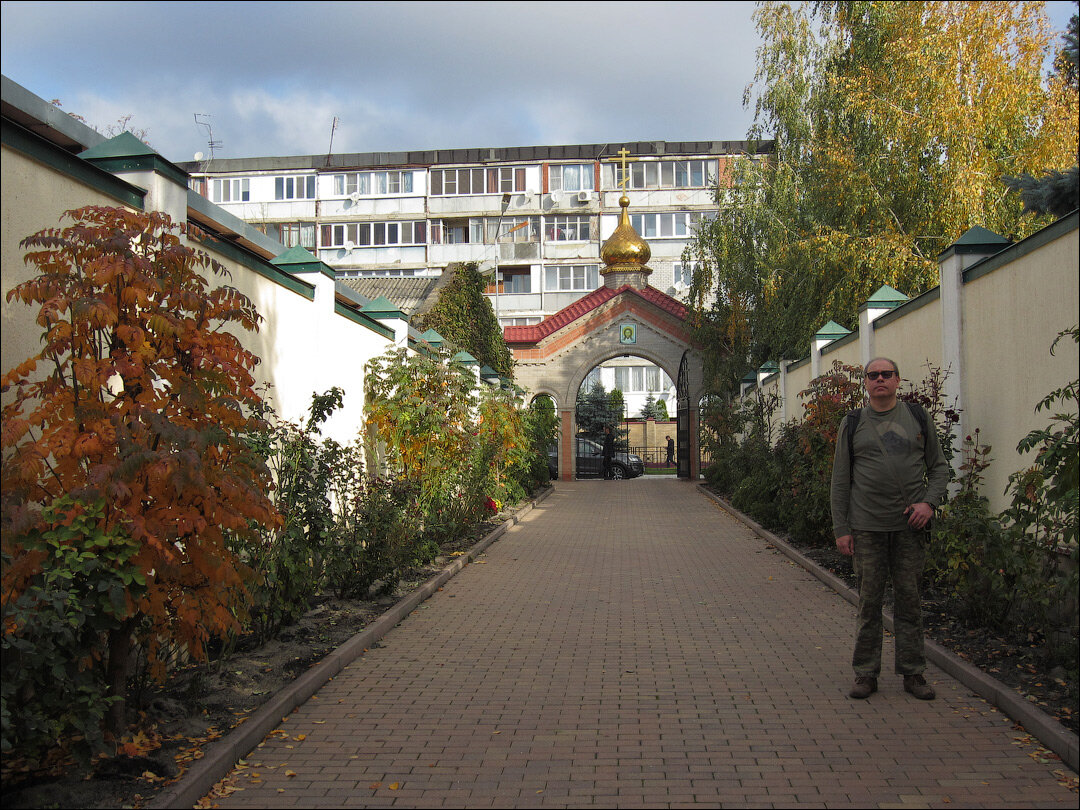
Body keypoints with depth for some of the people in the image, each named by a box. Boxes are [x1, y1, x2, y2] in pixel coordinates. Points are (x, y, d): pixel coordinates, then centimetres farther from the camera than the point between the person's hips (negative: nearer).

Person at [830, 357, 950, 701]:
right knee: (869, 601, 3)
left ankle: (913, 673, 17)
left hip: (910, 525, 1)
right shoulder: (853, 424, 6)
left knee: (909, 599, 6)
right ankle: (866, 673, 13)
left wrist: (930, 502, -6)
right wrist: (841, 529, 0)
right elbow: (840, 480, 6)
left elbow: (939, 466, 12)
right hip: (867, 528, -1)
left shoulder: (918, 418, 8)